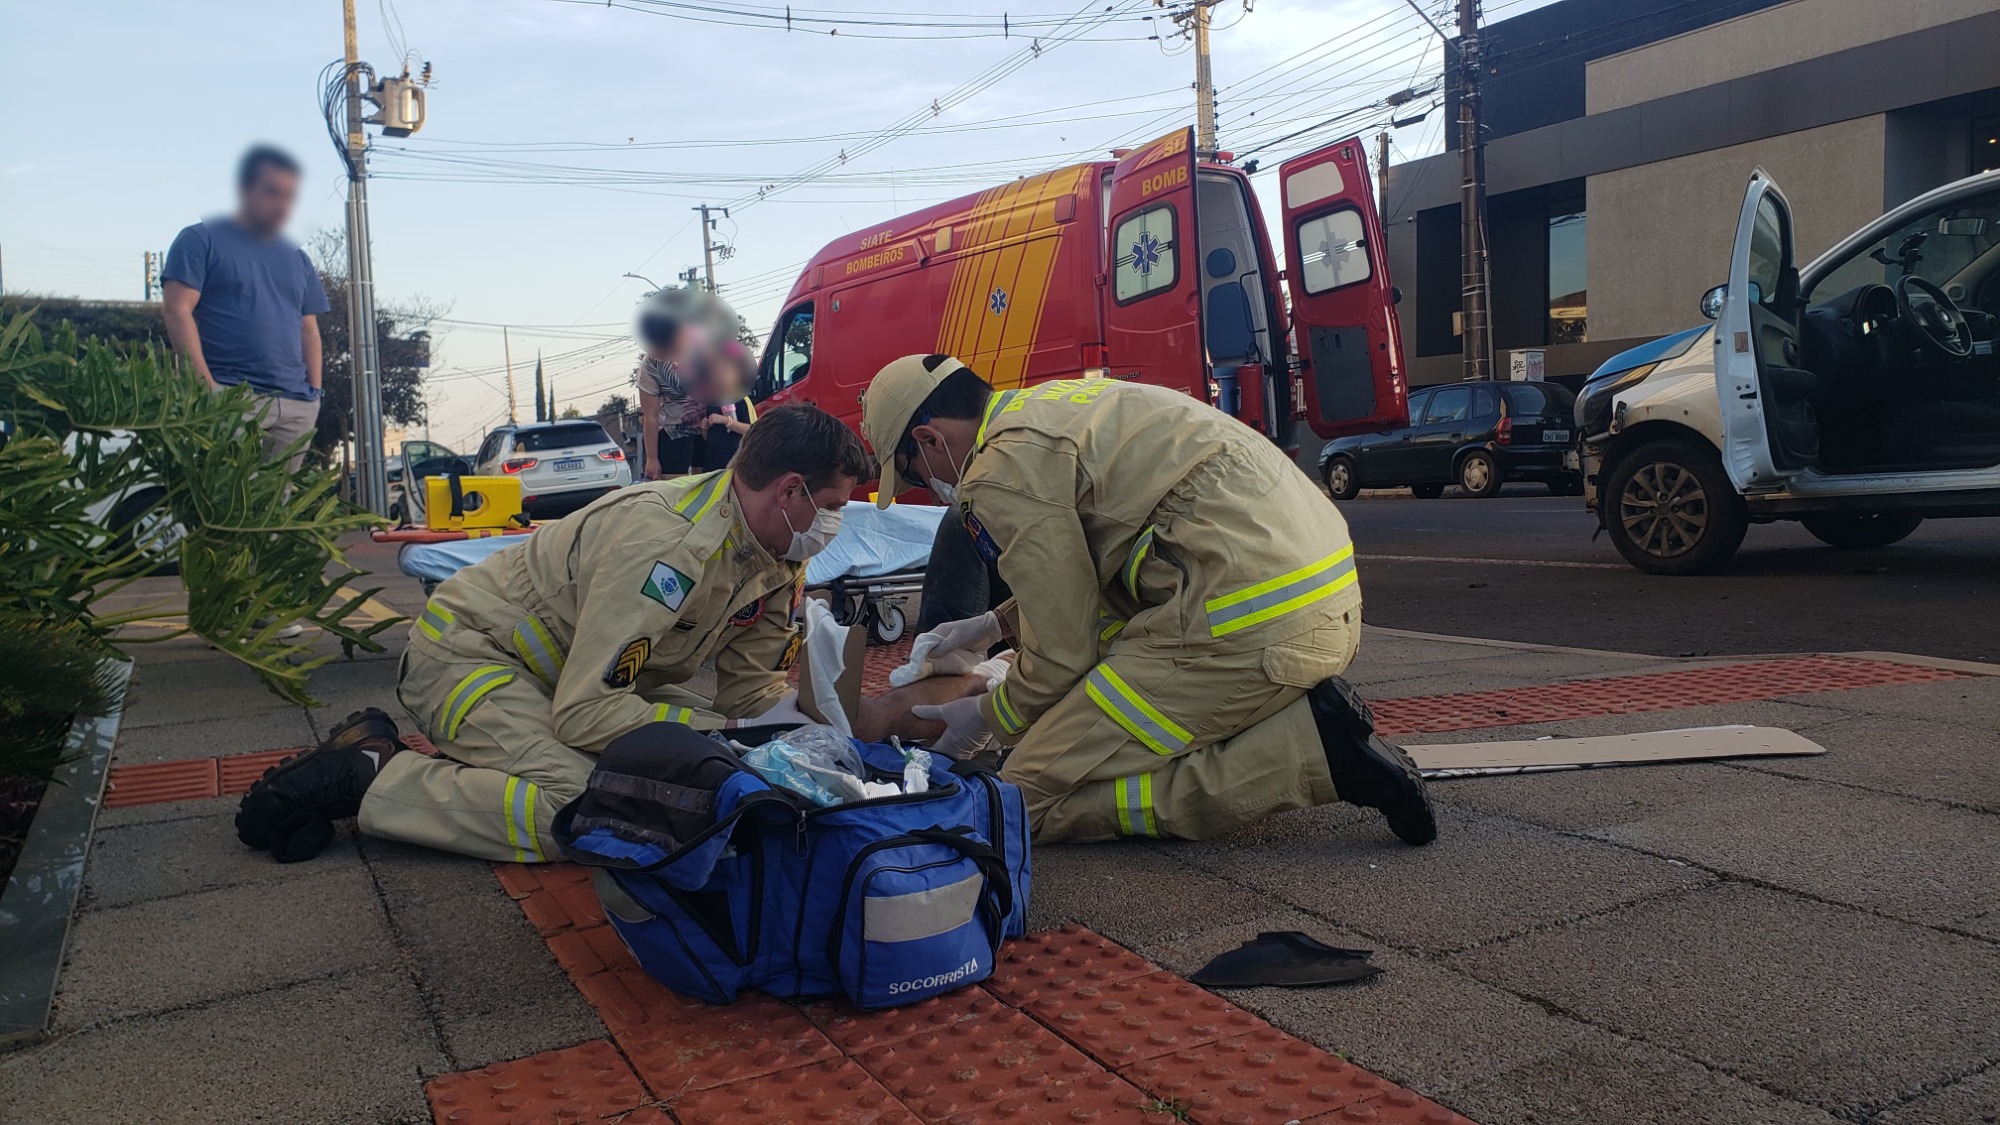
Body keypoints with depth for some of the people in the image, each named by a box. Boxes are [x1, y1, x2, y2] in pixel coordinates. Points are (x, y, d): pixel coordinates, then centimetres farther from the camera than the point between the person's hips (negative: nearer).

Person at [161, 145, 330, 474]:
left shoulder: (298, 260, 23)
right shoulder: (201, 240, 6)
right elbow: (177, 311, -3)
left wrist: (315, 393, 9)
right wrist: (207, 385, -12)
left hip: (296, 406, 5)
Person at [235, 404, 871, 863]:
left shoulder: (776, 562, -3)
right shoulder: (669, 542, -31)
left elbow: (750, 687, 2)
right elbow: (585, 712, -32)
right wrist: (730, 732, -28)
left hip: (571, 676, 10)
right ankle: (363, 776, -11)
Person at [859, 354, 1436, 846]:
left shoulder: (1004, 469, -8)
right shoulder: (1052, 405, 22)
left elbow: (1063, 651, -3)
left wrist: (989, 719, 15)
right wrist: (994, 626, 36)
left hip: (1249, 629, -10)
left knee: (1033, 797, -5)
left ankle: (1314, 751, -10)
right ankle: (1297, 716, 8)